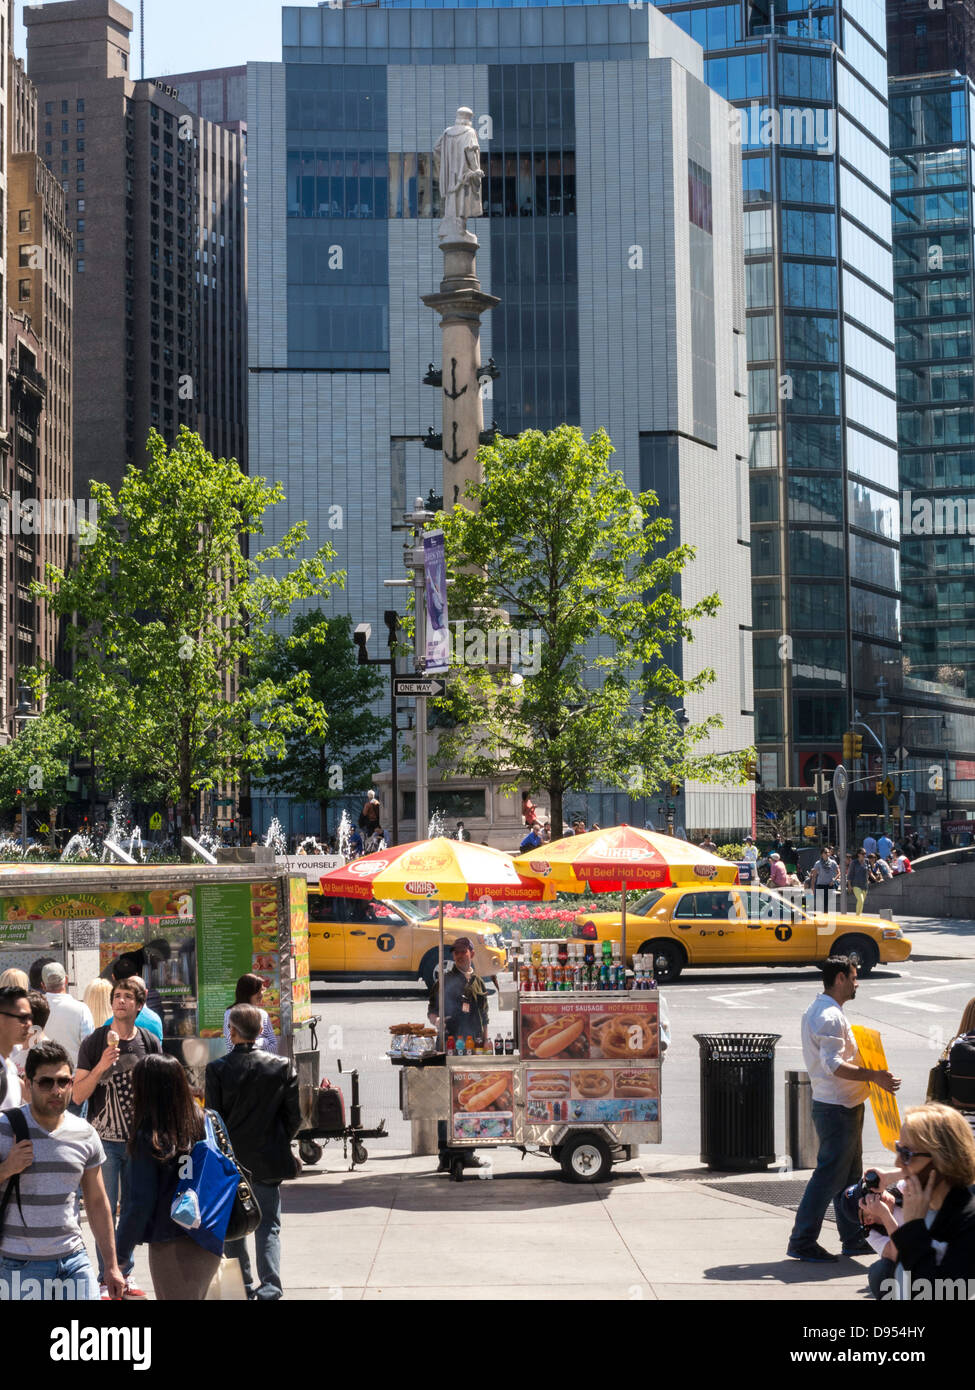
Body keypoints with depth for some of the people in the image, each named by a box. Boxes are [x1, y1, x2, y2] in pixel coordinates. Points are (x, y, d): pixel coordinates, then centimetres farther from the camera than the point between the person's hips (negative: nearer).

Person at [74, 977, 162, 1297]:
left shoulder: (150, 1042, 4)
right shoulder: (94, 1043, -4)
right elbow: (78, 1094, -6)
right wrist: (100, 1068, -21)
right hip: (105, 1138, -3)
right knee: (106, 1210, -1)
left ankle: (125, 1272, 21)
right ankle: (105, 1278, 6)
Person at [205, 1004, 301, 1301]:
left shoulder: (217, 1070, -11)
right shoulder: (282, 1067, -6)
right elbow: (294, 1115, -1)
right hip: (268, 1161, 1)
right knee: (268, 1227, 6)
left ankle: (243, 1285, 21)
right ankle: (269, 1288, -4)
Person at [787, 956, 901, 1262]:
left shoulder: (817, 1010, 14)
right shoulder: (830, 1016, -20)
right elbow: (833, 1065, -28)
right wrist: (874, 1076, -29)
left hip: (844, 1106, 11)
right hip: (837, 1108, -11)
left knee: (850, 1174, 16)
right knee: (830, 1175, -6)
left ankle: (854, 1238, 24)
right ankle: (802, 1242, -1)